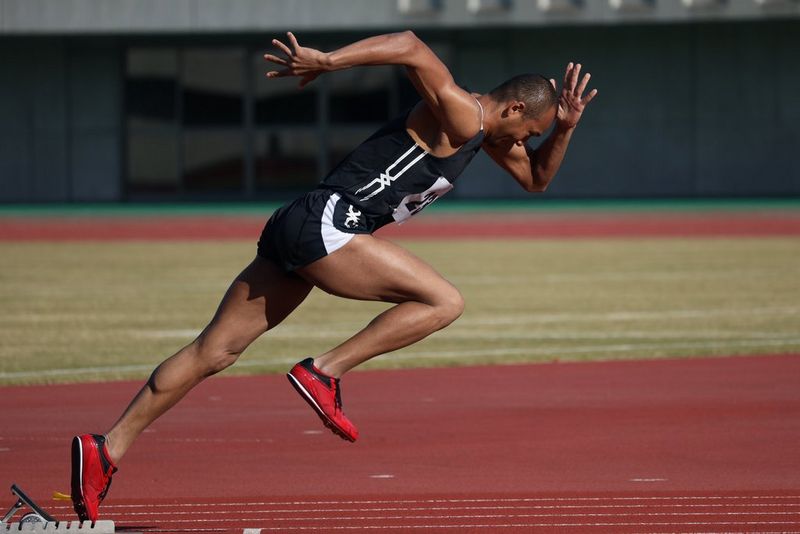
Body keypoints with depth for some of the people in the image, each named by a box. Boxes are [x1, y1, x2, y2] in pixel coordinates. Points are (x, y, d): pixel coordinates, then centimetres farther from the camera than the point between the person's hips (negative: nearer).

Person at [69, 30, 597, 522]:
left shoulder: (486, 128, 21)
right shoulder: (458, 115, -9)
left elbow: (535, 178, 32)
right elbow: (411, 47, -23)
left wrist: (564, 128, 16)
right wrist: (326, 61, -25)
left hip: (297, 230, 10)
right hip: (326, 224, -10)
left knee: (213, 352, 5)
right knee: (444, 302, -8)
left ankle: (108, 447, 1)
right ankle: (324, 371, -11)